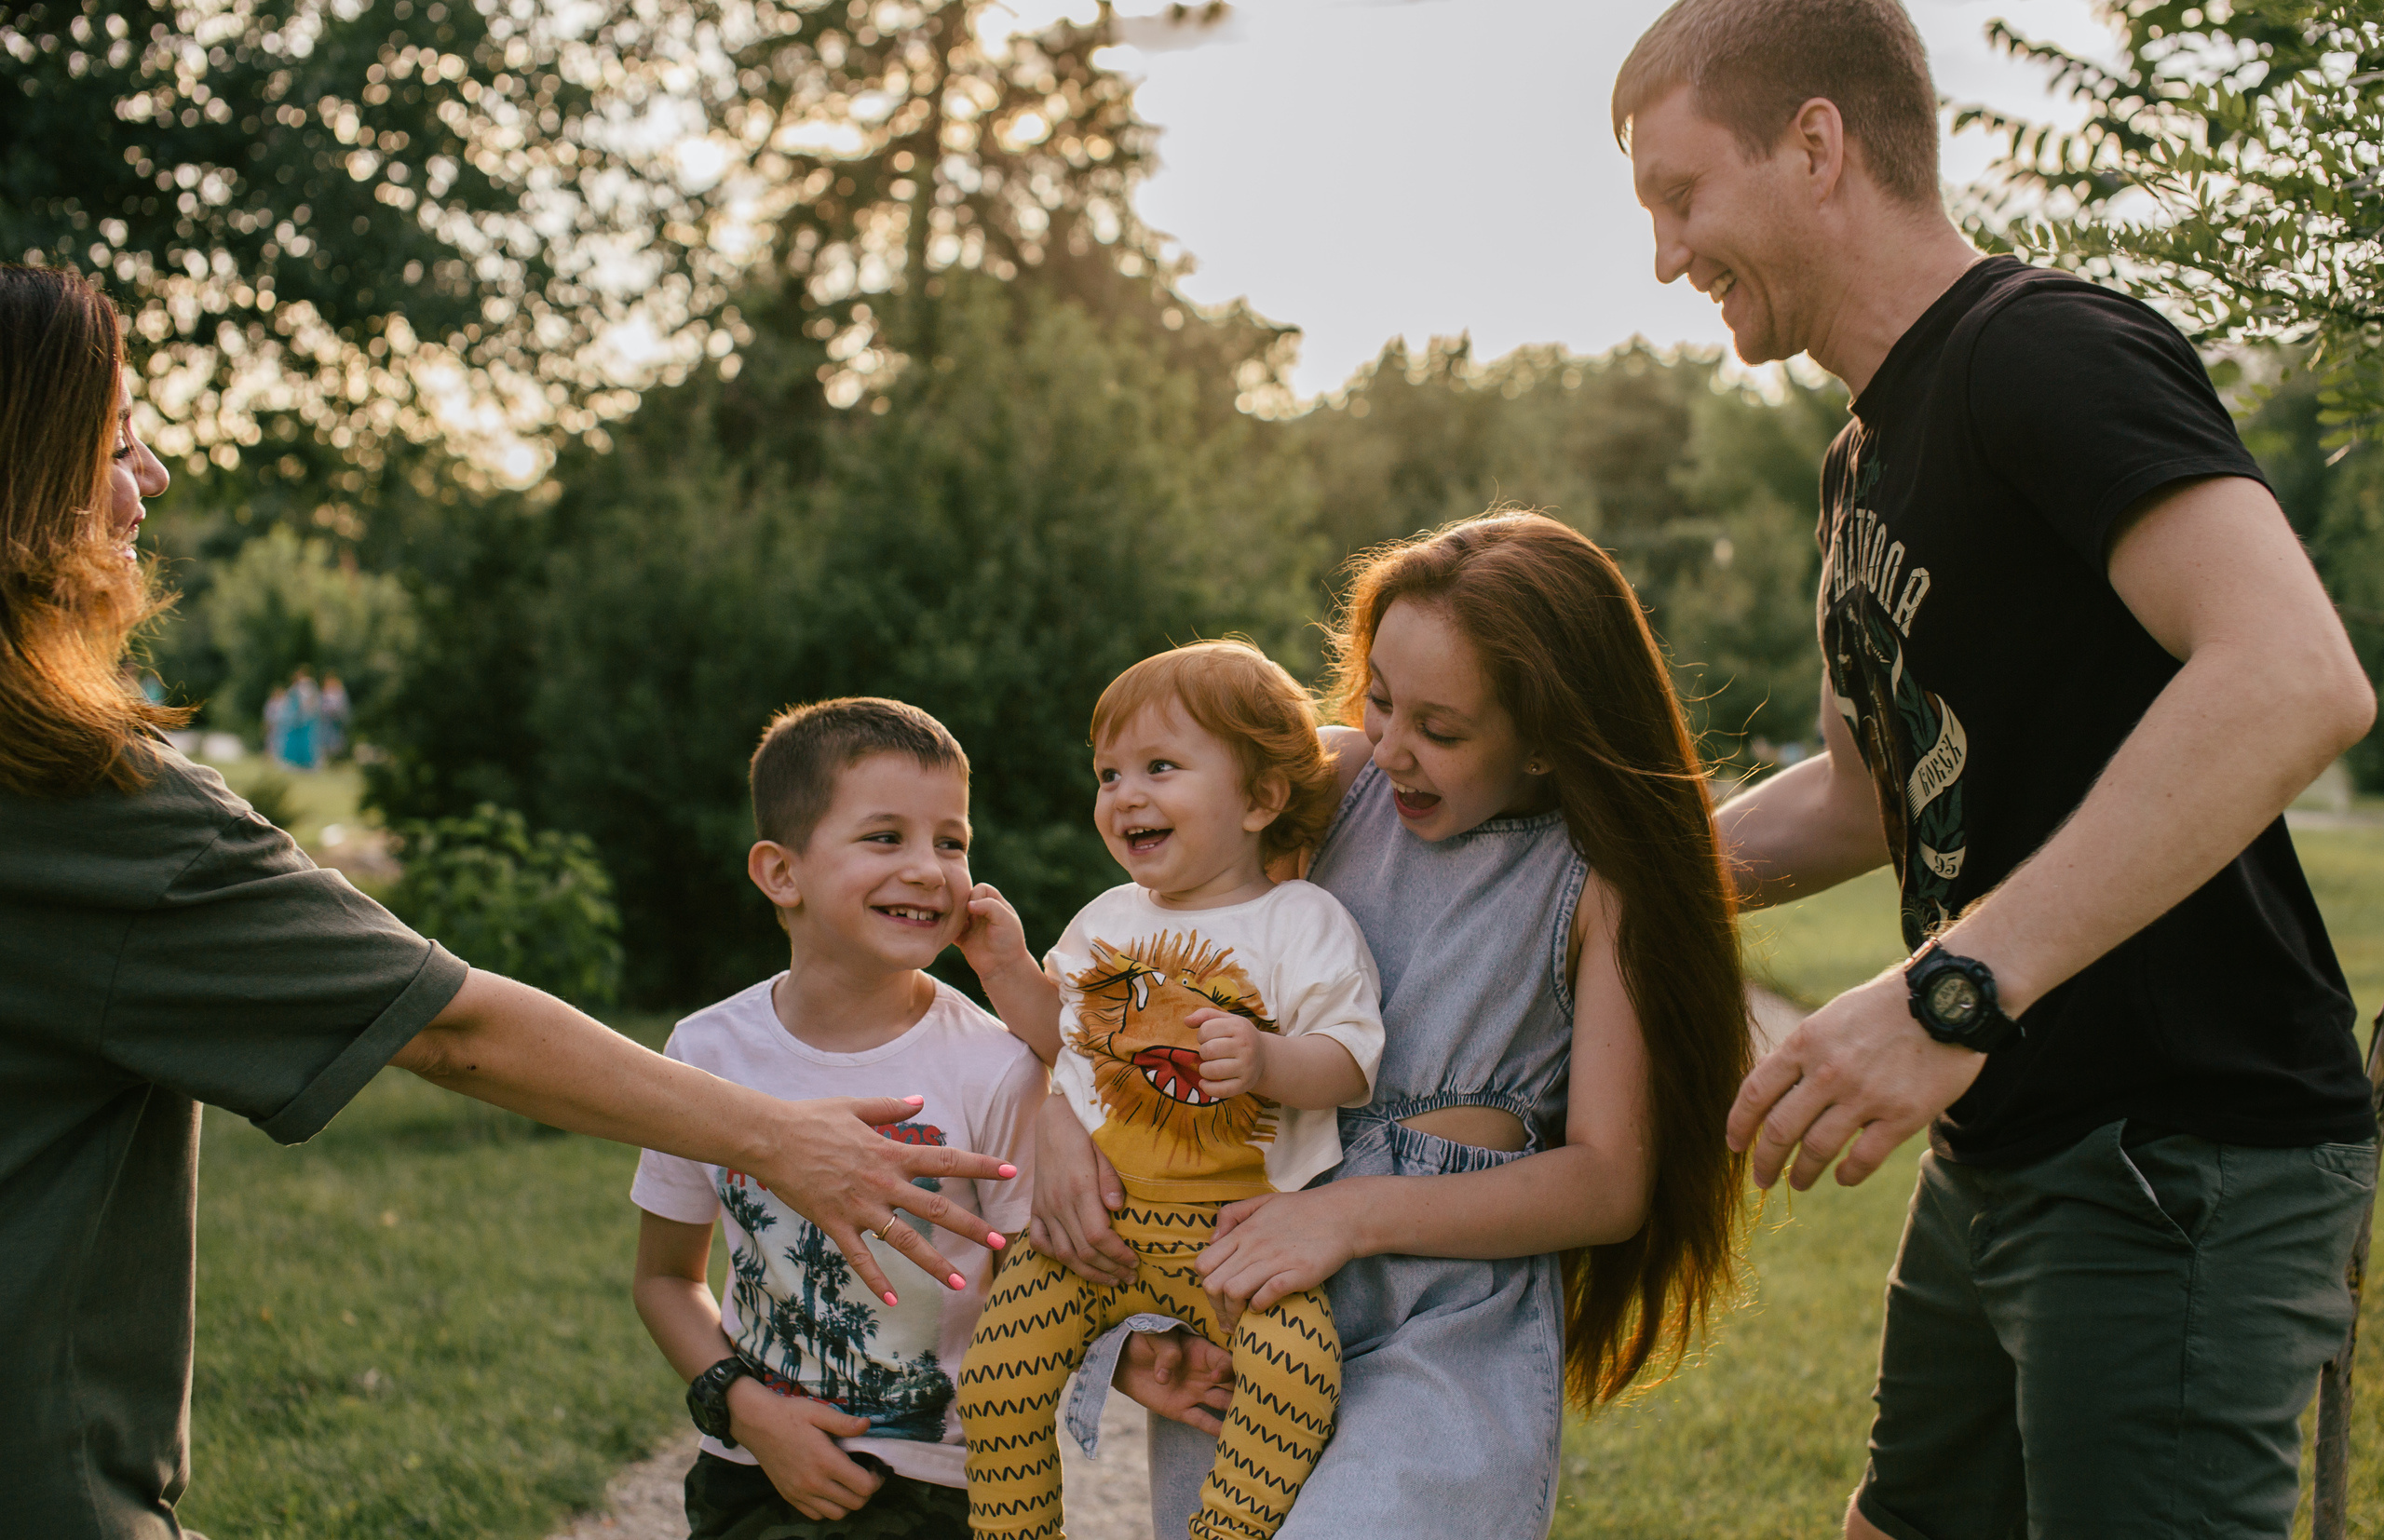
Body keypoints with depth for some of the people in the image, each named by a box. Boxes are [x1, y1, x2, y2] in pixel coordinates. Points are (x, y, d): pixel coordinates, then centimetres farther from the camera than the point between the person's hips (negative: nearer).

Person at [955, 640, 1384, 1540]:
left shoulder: (1304, 924, -1)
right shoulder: (1107, 920, 14)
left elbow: (1351, 1063, -7)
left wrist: (1269, 1063, -26)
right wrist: (1005, 968, 11)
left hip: (1237, 1227, -3)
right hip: (1093, 1216, 4)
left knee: (1299, 1366, -28)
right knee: (995, 1374, -12)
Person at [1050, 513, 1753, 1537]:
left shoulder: (1601, 881, -4)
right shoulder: (1330, 780, 5)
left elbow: (1611, 1183, -6)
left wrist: (1356, 1212, -15)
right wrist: (1062, 1113, -8)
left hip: (1459, 1317, -4)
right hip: (1245, 1276, 4)